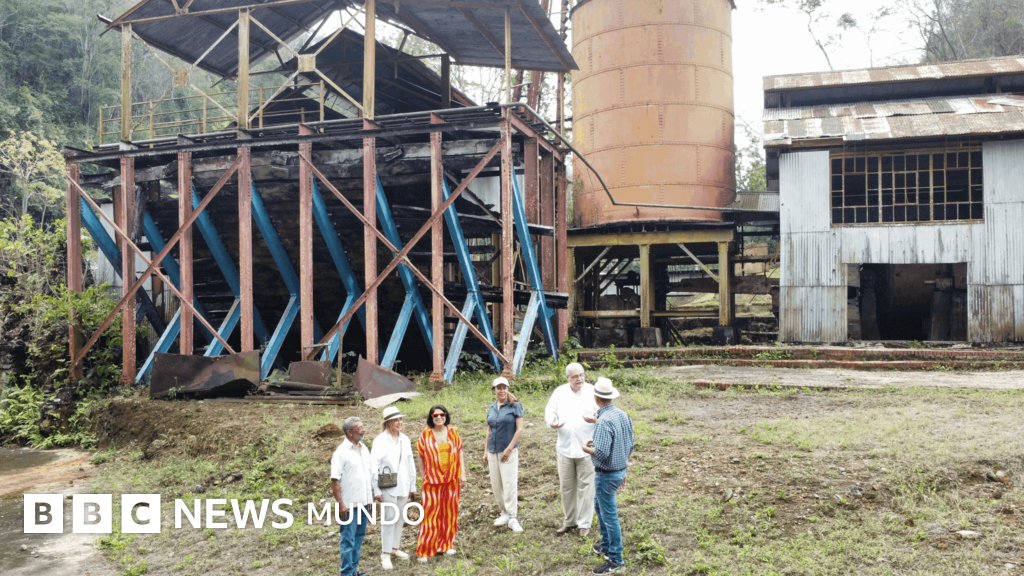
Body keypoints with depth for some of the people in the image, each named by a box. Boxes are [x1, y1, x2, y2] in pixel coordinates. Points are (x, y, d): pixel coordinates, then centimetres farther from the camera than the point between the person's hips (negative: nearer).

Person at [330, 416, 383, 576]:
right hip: (349, 504, -7)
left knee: (359, 537, 15)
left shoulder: (364, 448, 9)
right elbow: (334, 480, -16)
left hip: (363, 501, 7)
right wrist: (340, 504, -18)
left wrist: (375, 493, 13)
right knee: (348, 540, 0)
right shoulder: (341, 452, -13)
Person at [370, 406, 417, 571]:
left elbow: (410, 464, 11)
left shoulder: (405, 439, 6)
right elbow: (374, 465, -10)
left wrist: (413, 486, 12)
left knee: (400, 519, 12)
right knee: (388, 520, -4)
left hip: (403, 486, 5)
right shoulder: (380, 440, -8)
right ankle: (385, 554, 3)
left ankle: (395, 547, 26)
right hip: (388, 487, -5)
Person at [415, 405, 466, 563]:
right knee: (431, 512, -4)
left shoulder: (453, 432, 2)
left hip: (452, 478, 3)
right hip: (432, 480, -3)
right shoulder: (426, 434, -4)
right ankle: (425, 550, 3)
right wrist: (424, 474, -1)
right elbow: (419, 455, 2)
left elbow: (460, 453, 6)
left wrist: (463, 474, 3)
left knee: (450, 511, 10)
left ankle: (447, 544, 26)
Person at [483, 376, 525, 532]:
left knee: (509, 484, -9)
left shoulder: (515, 406, -5)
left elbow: (519, 430, -9)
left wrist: (509, 449, -14)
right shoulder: (491, 408, 12)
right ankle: (505, 513, 22)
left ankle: (513, 518, -3)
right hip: (493, 451, 6)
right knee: (496, 485, 8)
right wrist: (486, 451, 13)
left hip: (508, 451, -6)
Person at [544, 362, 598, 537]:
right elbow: (549, 411, 8)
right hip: (564, 448, 3)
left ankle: (585, 523, 16)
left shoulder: (593, 392, -5)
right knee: (566, 486, 13)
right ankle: (569, 521, 28)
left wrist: (596, 419, -29)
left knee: (585, 486, 3)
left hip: (586, 449, -3)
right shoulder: (559, 392, 3)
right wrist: (552, 423, -14)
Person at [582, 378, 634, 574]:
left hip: (606, 474, -9)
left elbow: (601, 453, -30)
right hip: (620, 470, 9)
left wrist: (586, 449, -9)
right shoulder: (624, 416, 1)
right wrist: (623, 470, 20)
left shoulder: (604, 421, -26)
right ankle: (606, 545, 39)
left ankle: (615, 560, 15)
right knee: (599, 505, 27)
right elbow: (630, 446, 9)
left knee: (609, 516, 3)